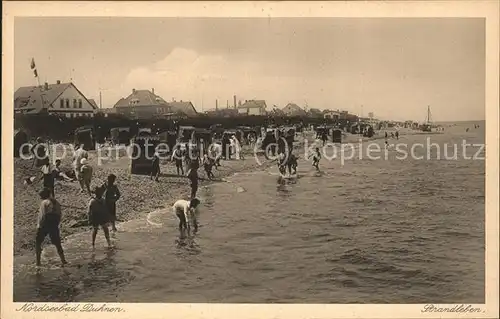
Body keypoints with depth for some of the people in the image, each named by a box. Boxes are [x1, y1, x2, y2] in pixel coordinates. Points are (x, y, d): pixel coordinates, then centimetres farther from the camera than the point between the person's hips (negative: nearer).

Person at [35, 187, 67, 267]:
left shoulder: (44, 202, -11)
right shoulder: (56, 203, 8)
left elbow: (42, 216, -15)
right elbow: (59, 216, 9)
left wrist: (39, 225, -7)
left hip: (44, 225, -5)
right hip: (54, 226, 5)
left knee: (38, 243, 10)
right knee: (57, 244, 13)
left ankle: (38, 262, 6)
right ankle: (63, 260, 11)